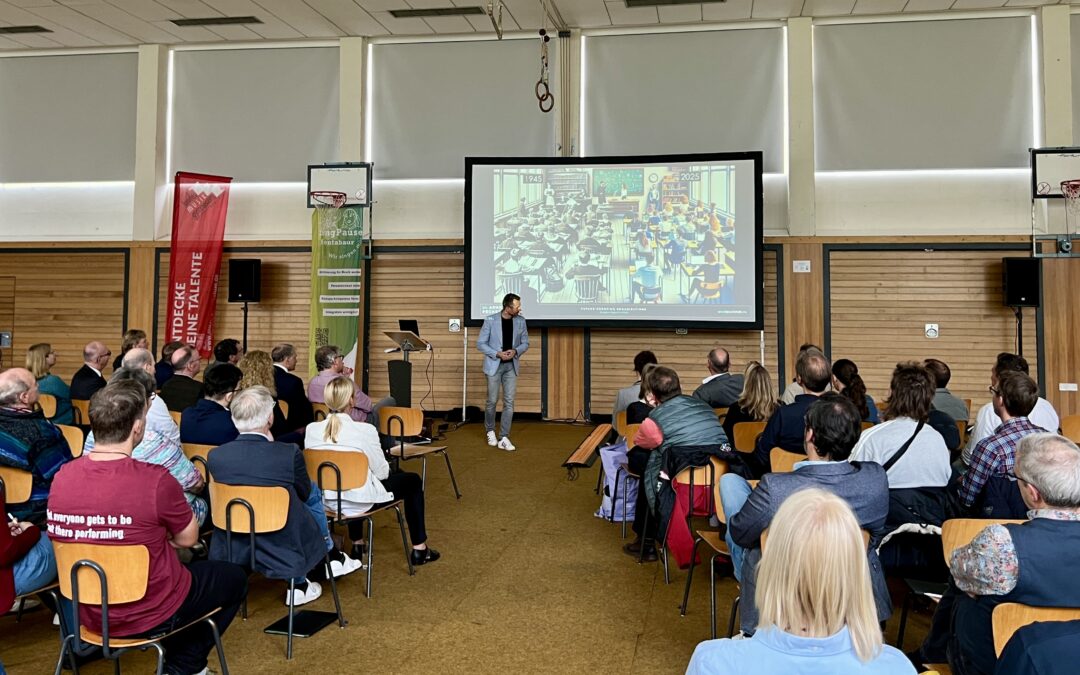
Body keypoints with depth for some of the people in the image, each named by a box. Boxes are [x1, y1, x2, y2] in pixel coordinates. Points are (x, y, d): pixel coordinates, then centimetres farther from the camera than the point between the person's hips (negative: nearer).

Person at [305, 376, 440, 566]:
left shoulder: (311, 429, -8)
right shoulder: (364, 430, -21)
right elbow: (382, 472, -12)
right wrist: (385, 465, 11)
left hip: (327, 501, 5)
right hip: (361, 502, -5)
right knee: (413, 481, 19)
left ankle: (357, 544, 43)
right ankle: (419, 549, 23)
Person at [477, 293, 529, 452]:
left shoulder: (521, 321, -1)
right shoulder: (490, 320, -11)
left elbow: (525, 343, 7)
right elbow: (480, 344, -7)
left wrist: (515, 351, -14)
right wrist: (498, 354, -19)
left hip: (511, 366, 3)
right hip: (494, 365, -3)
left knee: (509, 402, -3)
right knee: (492, 401, 5)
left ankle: (504, 438, 2)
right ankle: (490, 431, 28)